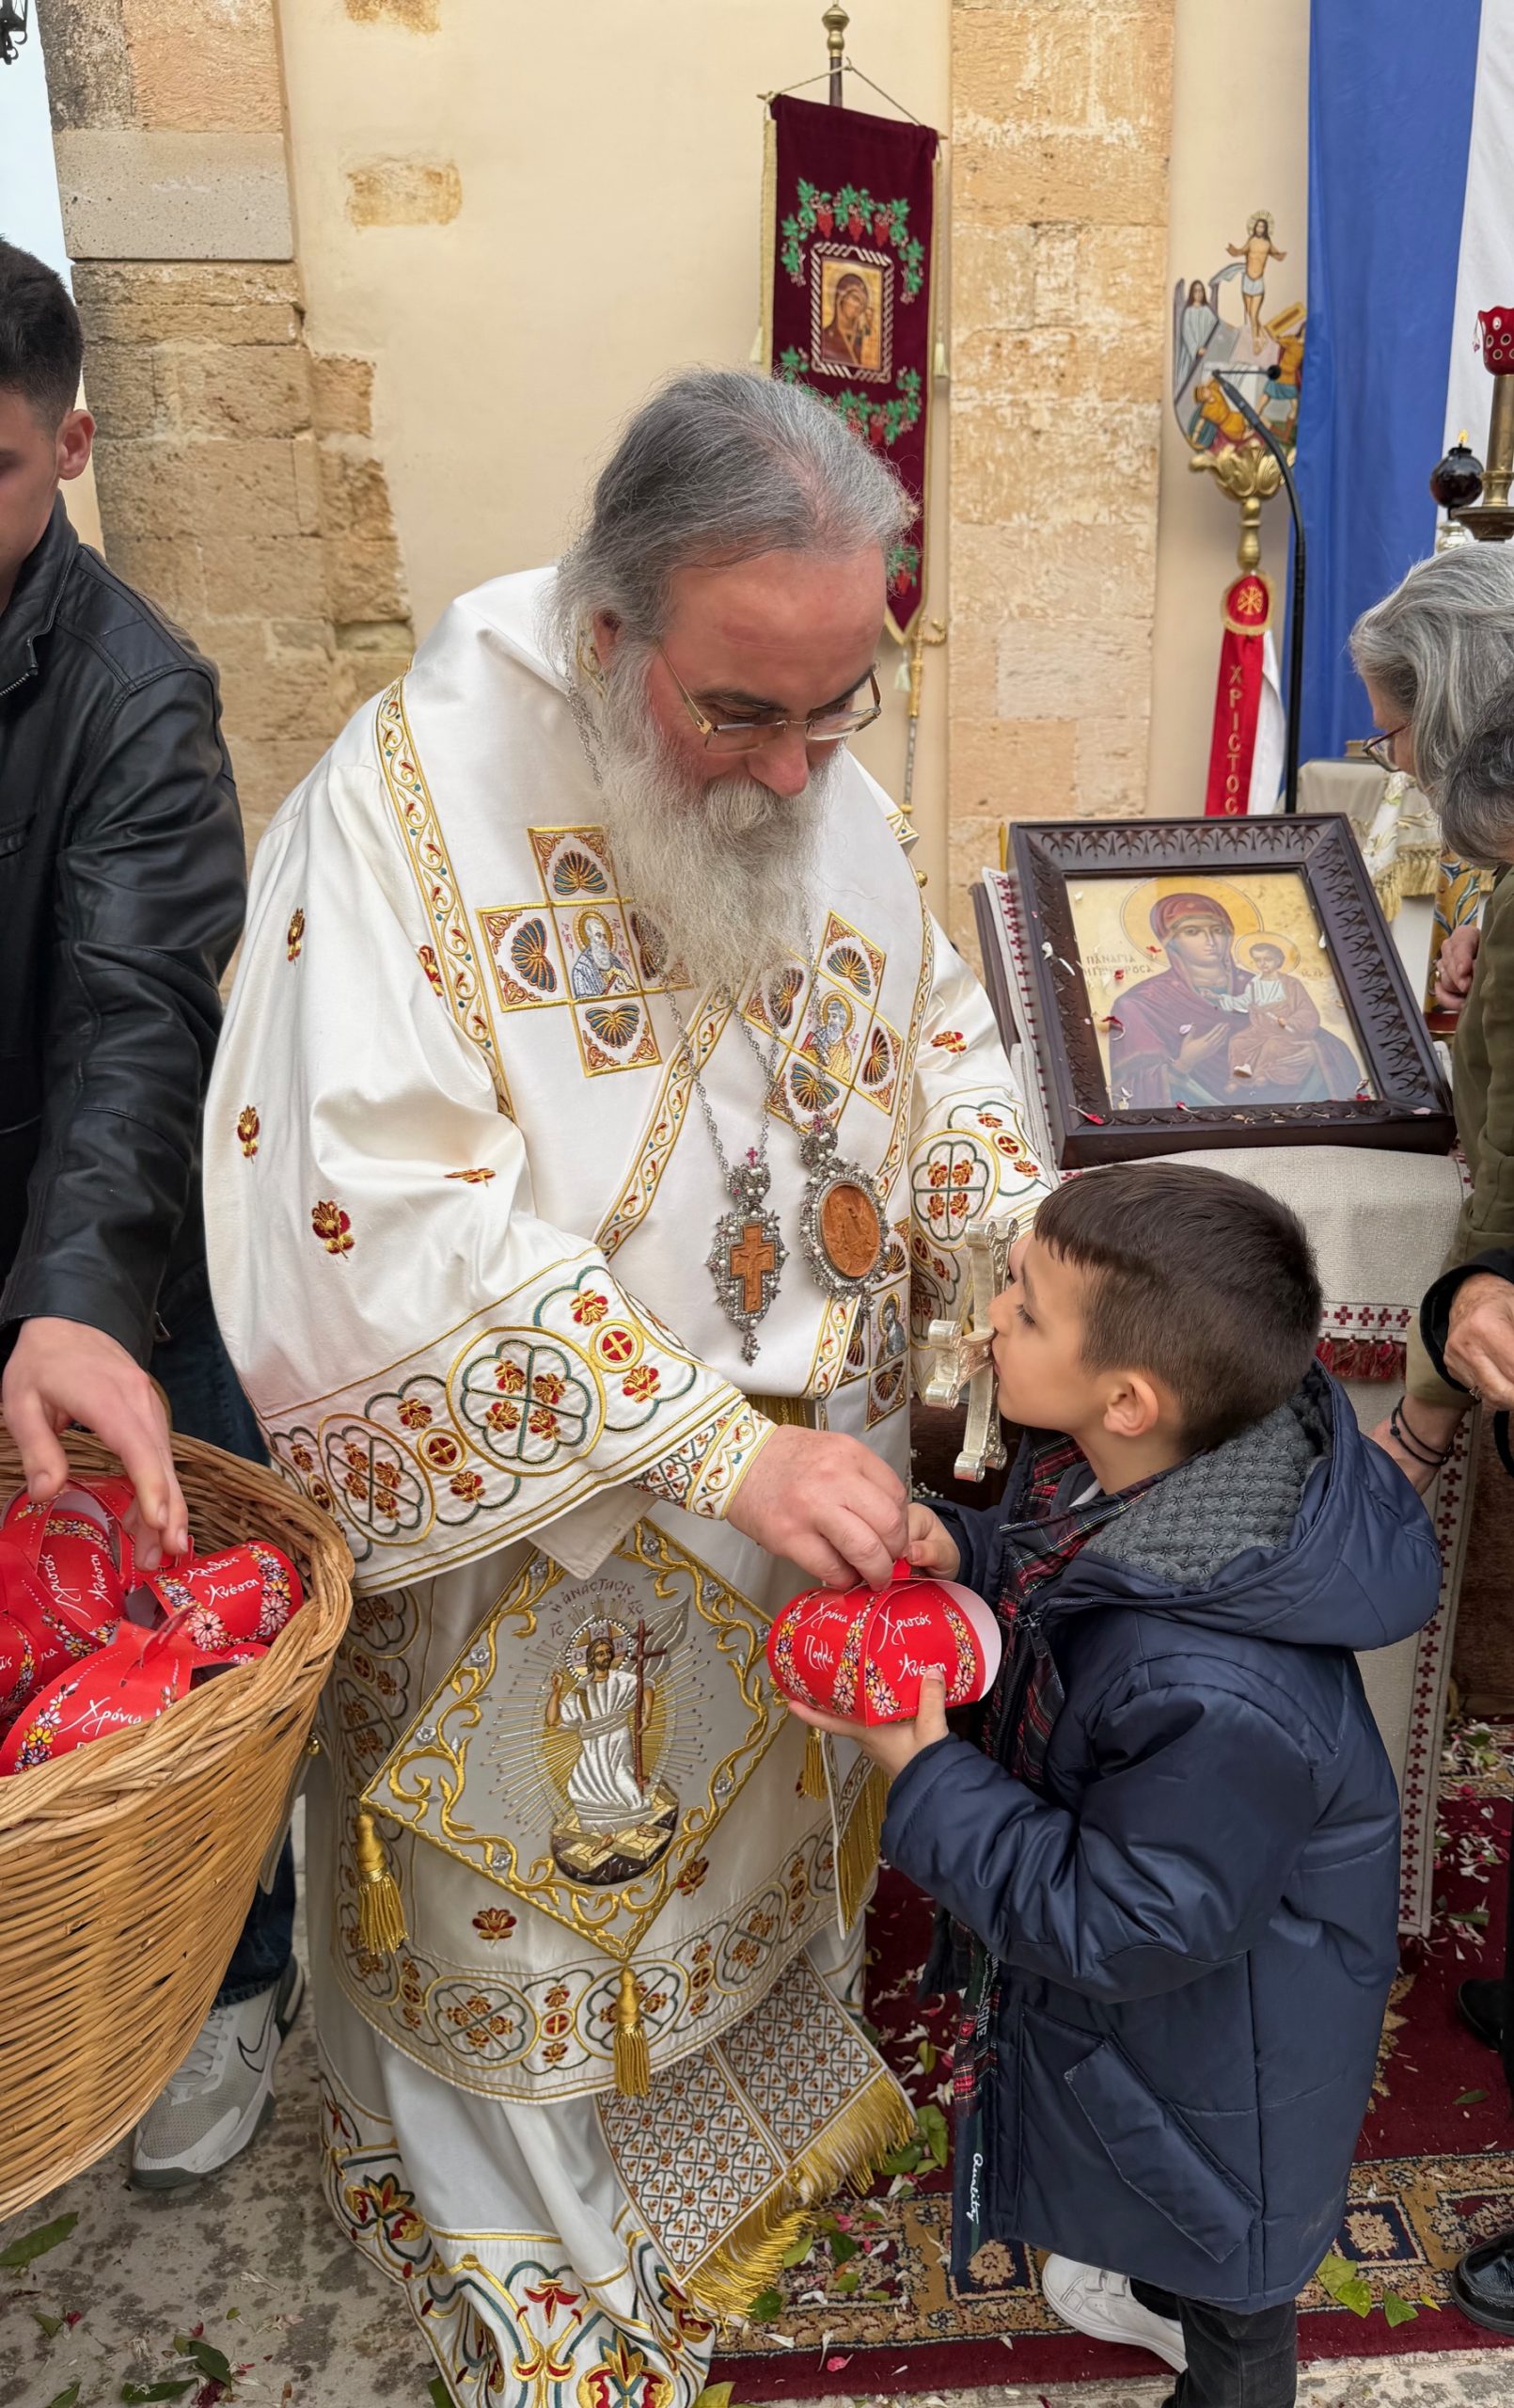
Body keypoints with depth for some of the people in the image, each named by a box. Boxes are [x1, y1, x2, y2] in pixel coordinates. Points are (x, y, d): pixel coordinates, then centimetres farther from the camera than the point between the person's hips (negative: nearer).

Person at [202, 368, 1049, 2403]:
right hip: (535, 1529, -5)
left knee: (771, 1812, 28)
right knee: (540, 1874, 18)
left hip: (806, 1483, 6)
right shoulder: (407, 802, -24)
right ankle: (536, 2237, 47)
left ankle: (772, 2070, 59)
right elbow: (393, 1235, -30)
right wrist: (717, 1448, -32)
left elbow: (934, 1027, 8)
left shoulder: (820, 786, -5)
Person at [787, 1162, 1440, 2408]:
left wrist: (926, 1776, -31)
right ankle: (1159, 2292, 68)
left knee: (1221, 2255, 27)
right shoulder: (1147, 1471, -21)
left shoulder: (1221, 1699, -45)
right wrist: (961, 1549, -19)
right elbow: (1051, 1574, 1)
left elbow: (1124, 1926, -31)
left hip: (1215, 2028, -8)